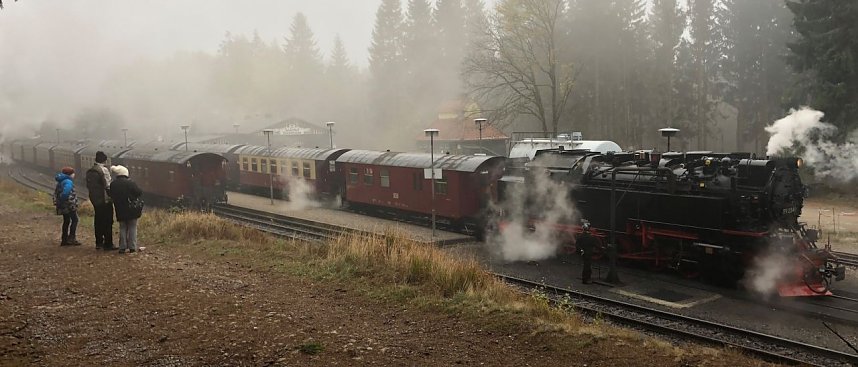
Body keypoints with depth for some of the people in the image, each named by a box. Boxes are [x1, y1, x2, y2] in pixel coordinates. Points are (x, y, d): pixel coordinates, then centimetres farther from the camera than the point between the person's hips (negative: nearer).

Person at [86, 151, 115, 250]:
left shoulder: (89, 171, 9)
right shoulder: (103, 170, -16)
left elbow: (88, 185, 15)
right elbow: (108, 186, -19)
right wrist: (110, 197, -10)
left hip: (95, 200, 8)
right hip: (105, 200, -8)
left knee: (98, 221, 16)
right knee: (107, 222, -2)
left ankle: (99, 243, 22)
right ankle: (108, 244, -1)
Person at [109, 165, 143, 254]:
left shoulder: (112, 184, 0)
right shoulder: (130, 183, -14)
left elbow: (111, 196, 9)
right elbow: (140, 192, -13)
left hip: (120, 211, 3)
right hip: (132, 210, -3)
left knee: (122, 228, 12)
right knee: (132, 228, 5)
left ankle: (122, 247, 9)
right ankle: (132, 247, 3)